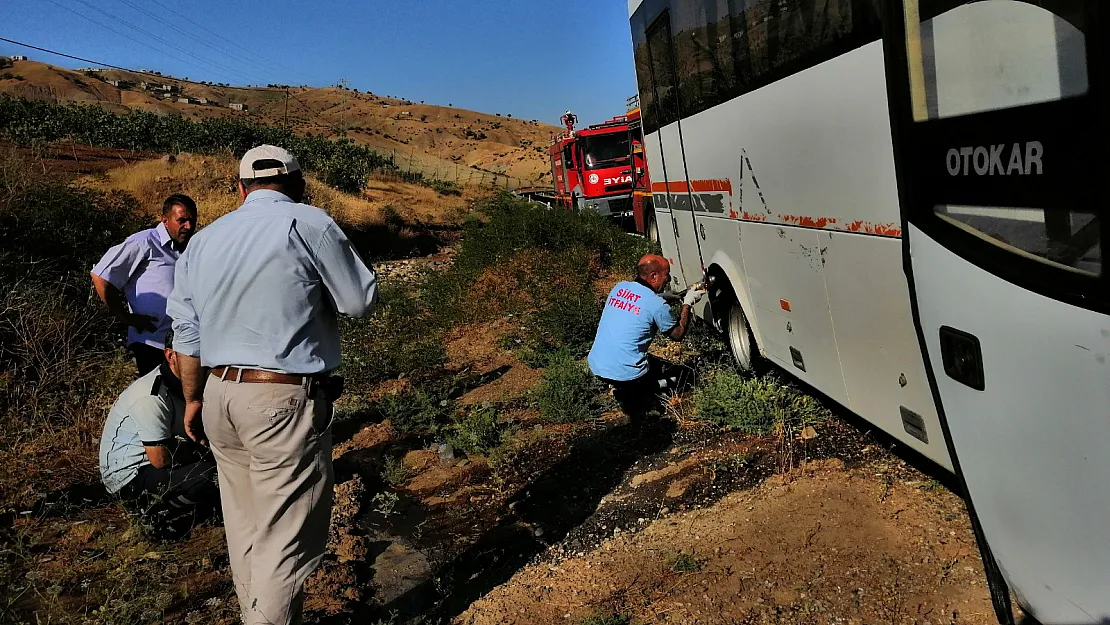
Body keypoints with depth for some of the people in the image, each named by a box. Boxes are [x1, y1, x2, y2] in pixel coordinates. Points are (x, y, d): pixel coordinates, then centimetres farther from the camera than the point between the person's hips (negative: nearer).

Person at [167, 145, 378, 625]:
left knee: (247, 529, 19)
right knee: (285, 540, 1)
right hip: (285, 403, -7)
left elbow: (186, 332, 14)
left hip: (220, 396, 7)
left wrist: (194, 399, 24)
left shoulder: (202, 240, 11)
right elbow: (361, 300, -5)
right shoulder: (307, 223, -9)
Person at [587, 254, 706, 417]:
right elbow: (678, 335, 3)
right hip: (625, 373, -7)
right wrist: (688, 303, 13)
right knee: (675, 376, 20)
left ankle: (625, 391, 12)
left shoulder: (619, 288, 6)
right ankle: (632, 396, 2)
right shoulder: (657, 305, -13)